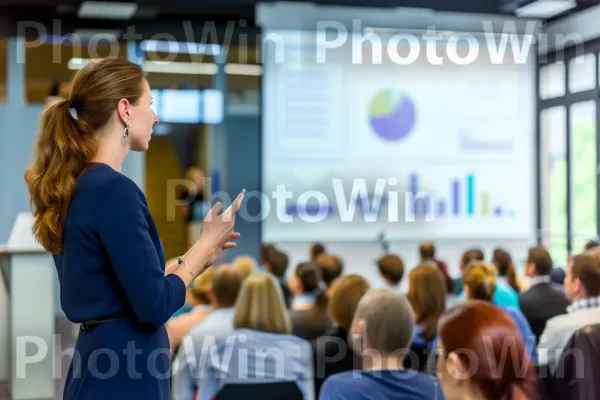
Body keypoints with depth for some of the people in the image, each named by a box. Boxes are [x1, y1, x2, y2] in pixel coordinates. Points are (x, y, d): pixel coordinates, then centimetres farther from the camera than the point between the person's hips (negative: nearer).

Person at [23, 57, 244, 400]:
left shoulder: (77, 186, 8)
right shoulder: (114, 190, -20)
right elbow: (155, 307, -20)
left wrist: (197, 256, 15)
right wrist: (206, 245, -7)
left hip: (101, 367, 9)